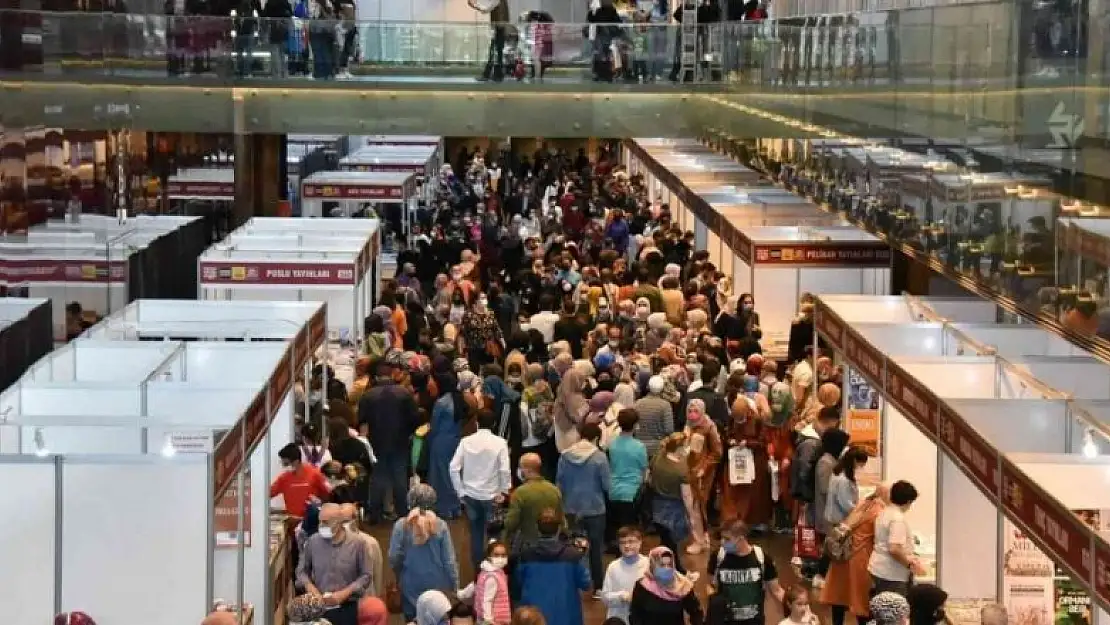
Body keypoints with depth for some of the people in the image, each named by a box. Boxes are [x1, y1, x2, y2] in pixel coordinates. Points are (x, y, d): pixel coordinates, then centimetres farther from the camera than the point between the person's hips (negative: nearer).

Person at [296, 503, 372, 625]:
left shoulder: (356, 544, -7)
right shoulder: (312, 542, -1)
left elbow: (365, 575, -1)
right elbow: (301, 570, 11)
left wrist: (345, 593, -13)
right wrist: (308, 585, -9)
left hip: (346, 608, -1)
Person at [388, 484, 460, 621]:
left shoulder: (401, 525, -10)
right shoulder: (440, 525, -10)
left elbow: (393, 558, -5)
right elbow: (449, 560, -7)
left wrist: (399, 577, 15)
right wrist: (455, 585, 5)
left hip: (411, 585, 0)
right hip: (437, 584, 0)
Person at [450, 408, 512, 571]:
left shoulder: (466, 441, -4)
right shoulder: (500, 443, -10)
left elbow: (454, 468, -7)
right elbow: (505, 470, -17)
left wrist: (460, 491, 2)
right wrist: (504, 491, -3)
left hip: (470, 495, 2)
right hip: (491, 496, -2)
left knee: (476, 533, 15)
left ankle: (476, 566, 21)